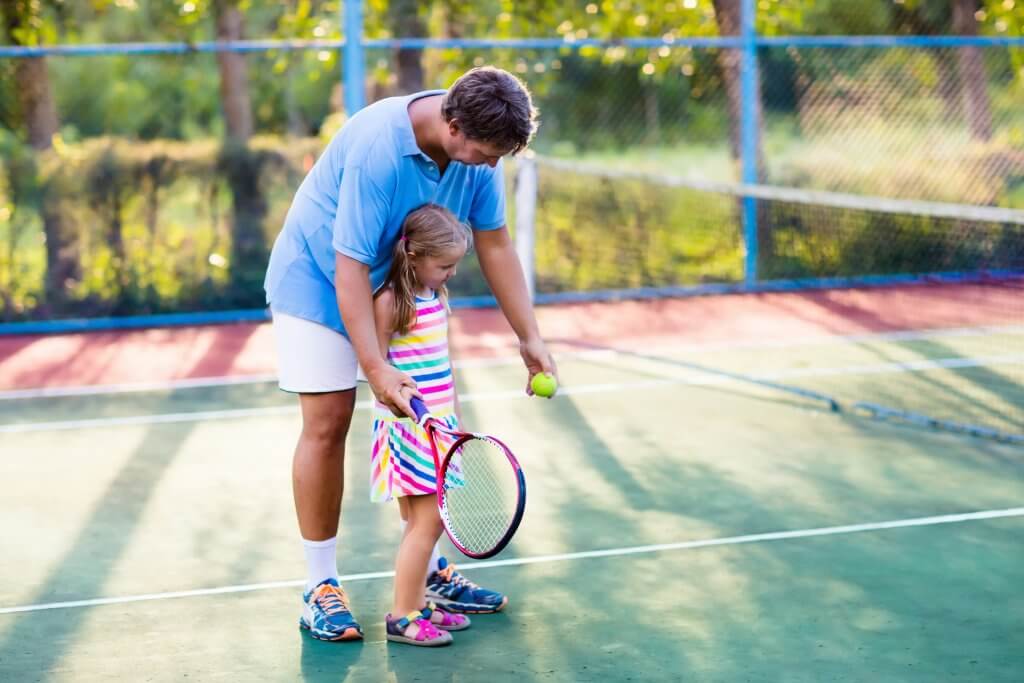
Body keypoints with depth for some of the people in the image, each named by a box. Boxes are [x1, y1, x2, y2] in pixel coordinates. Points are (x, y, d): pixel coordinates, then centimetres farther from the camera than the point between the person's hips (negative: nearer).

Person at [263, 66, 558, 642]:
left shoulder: (476, 145, -15)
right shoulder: (377, 150, -36)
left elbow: (495, 243, -6)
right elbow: (350, 268, -33)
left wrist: (530, 337, -9)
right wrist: (375, 367, -36)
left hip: (400, 284, 7)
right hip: (318, 277, -7)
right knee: (328, 422, -9)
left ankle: (430, 572, 16)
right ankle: (321, 588, 2)